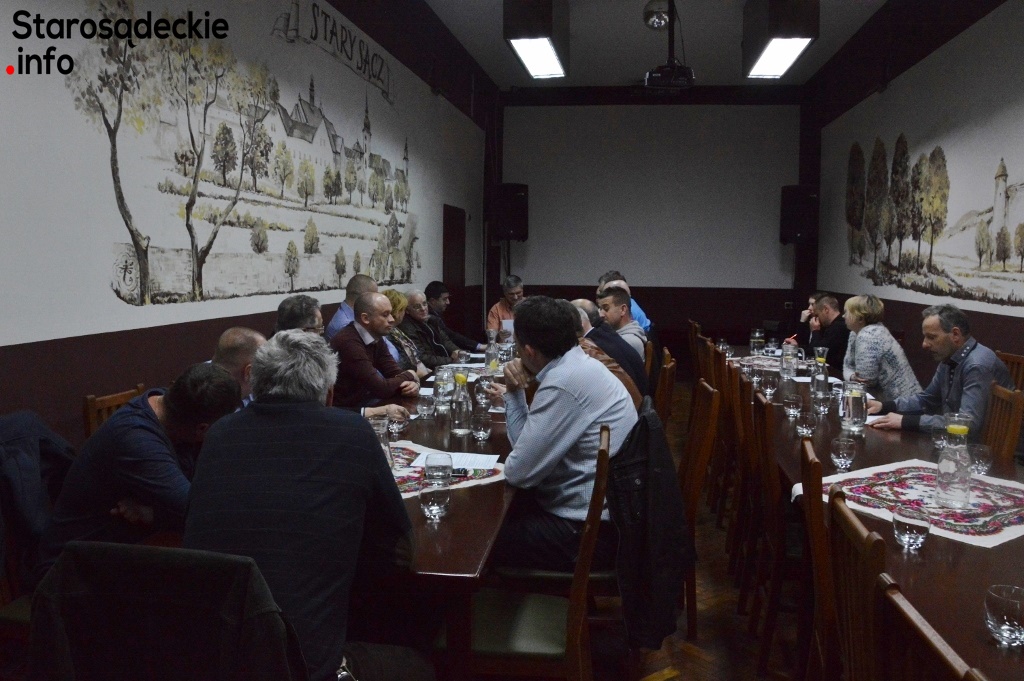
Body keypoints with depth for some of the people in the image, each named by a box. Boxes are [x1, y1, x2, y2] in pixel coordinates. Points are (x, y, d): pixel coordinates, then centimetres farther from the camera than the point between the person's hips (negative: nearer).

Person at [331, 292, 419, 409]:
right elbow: (381, 388, -24)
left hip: (366, 402, 8)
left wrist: (413, 383, -15)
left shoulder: (375, 337, 4)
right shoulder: (348, 342, -24)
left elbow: (394, 371, 6)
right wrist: (408, 376, -7)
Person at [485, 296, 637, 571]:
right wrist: (513, 394, 1)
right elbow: (532, 445, 11)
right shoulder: (577, 365, 6)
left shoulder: (563, 382, -24)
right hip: (595, 513, 9)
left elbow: (519, 471, -19)